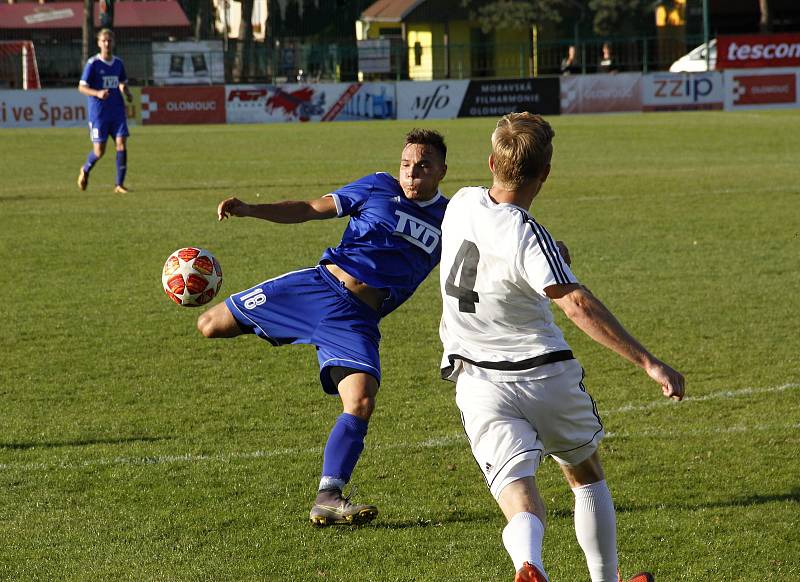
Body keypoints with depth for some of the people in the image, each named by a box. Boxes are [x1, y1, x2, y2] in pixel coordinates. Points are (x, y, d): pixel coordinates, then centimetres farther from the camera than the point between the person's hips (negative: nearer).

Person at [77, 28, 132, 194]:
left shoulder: (118, 63, 8)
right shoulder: (93, 63, -7)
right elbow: (82, 87, -7)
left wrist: (127, 93, -1)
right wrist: (97, 93, -25)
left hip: (117, 111, 4)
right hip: (98, 112, -4)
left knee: (122, 143, -10)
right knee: (99, 151, -3)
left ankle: (119, 184, -4)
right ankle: (85, 170, 30)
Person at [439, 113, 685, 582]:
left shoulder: (462, 204, -1)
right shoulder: (527, 236, -20)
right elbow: (577, 304, -33)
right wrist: (649, 363, -35)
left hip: (479, 381, 3)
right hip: (546, 375, -3)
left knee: (519, 497, -8)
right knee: (587, 475, 23)